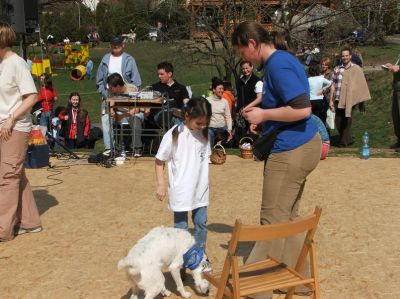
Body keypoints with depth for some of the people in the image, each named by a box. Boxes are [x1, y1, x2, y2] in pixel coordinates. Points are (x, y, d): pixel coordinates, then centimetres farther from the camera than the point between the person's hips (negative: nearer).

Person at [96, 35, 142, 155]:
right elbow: (99, 79, 10)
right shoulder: (105, 59, 9)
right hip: (108, 95, 3)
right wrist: (104, 93, -1)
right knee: (106, 120, -3)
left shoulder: (129, 60, 2)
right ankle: (108, 147, 3)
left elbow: (135, 80, 0)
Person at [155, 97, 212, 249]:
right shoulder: (174, 135, -15)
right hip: (181, 191, -5)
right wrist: (161, 184, -12)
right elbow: (159, 161, -8)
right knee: (181, 227, 5)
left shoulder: (205, 133, 1)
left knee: (201, 223, 15)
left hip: (200, 189, 5)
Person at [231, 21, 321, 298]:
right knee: (287, 218, 18)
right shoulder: (282, 60, 12)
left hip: (291, 151, -10)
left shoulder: (278, 65, -19)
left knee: (273, 221, 0)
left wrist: (263, 114, -16)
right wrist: (264, 118, 8)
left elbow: (302, 109, -27)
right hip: (303, 145, 10)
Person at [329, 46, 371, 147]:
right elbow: (333, 85, 9)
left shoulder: (356, 69, 1)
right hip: (339, 100, 3)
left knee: (346, 122, 2)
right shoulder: (337, 69, 7)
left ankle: (344, 141, 15)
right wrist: (331, 100, 5)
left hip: (350, 100, -3)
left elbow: (361, 86, 3)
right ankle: (348, 140, 26)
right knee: (338, 122, 6)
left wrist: (361, 101, -2)